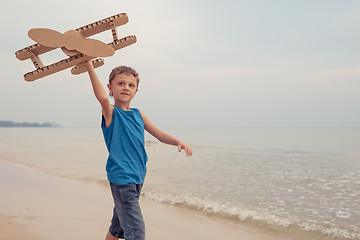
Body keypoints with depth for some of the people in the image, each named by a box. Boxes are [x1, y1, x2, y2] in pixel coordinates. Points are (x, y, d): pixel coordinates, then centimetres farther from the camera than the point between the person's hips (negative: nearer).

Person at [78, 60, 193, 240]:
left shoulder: (138, 114, 12)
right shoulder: (110, 112, -6)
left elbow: (160, 135, 16)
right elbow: (103, 98, -29)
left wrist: (178, 142, -1)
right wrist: (89, 67, -34)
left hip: (137, 177, 7)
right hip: (120, 179, -7)